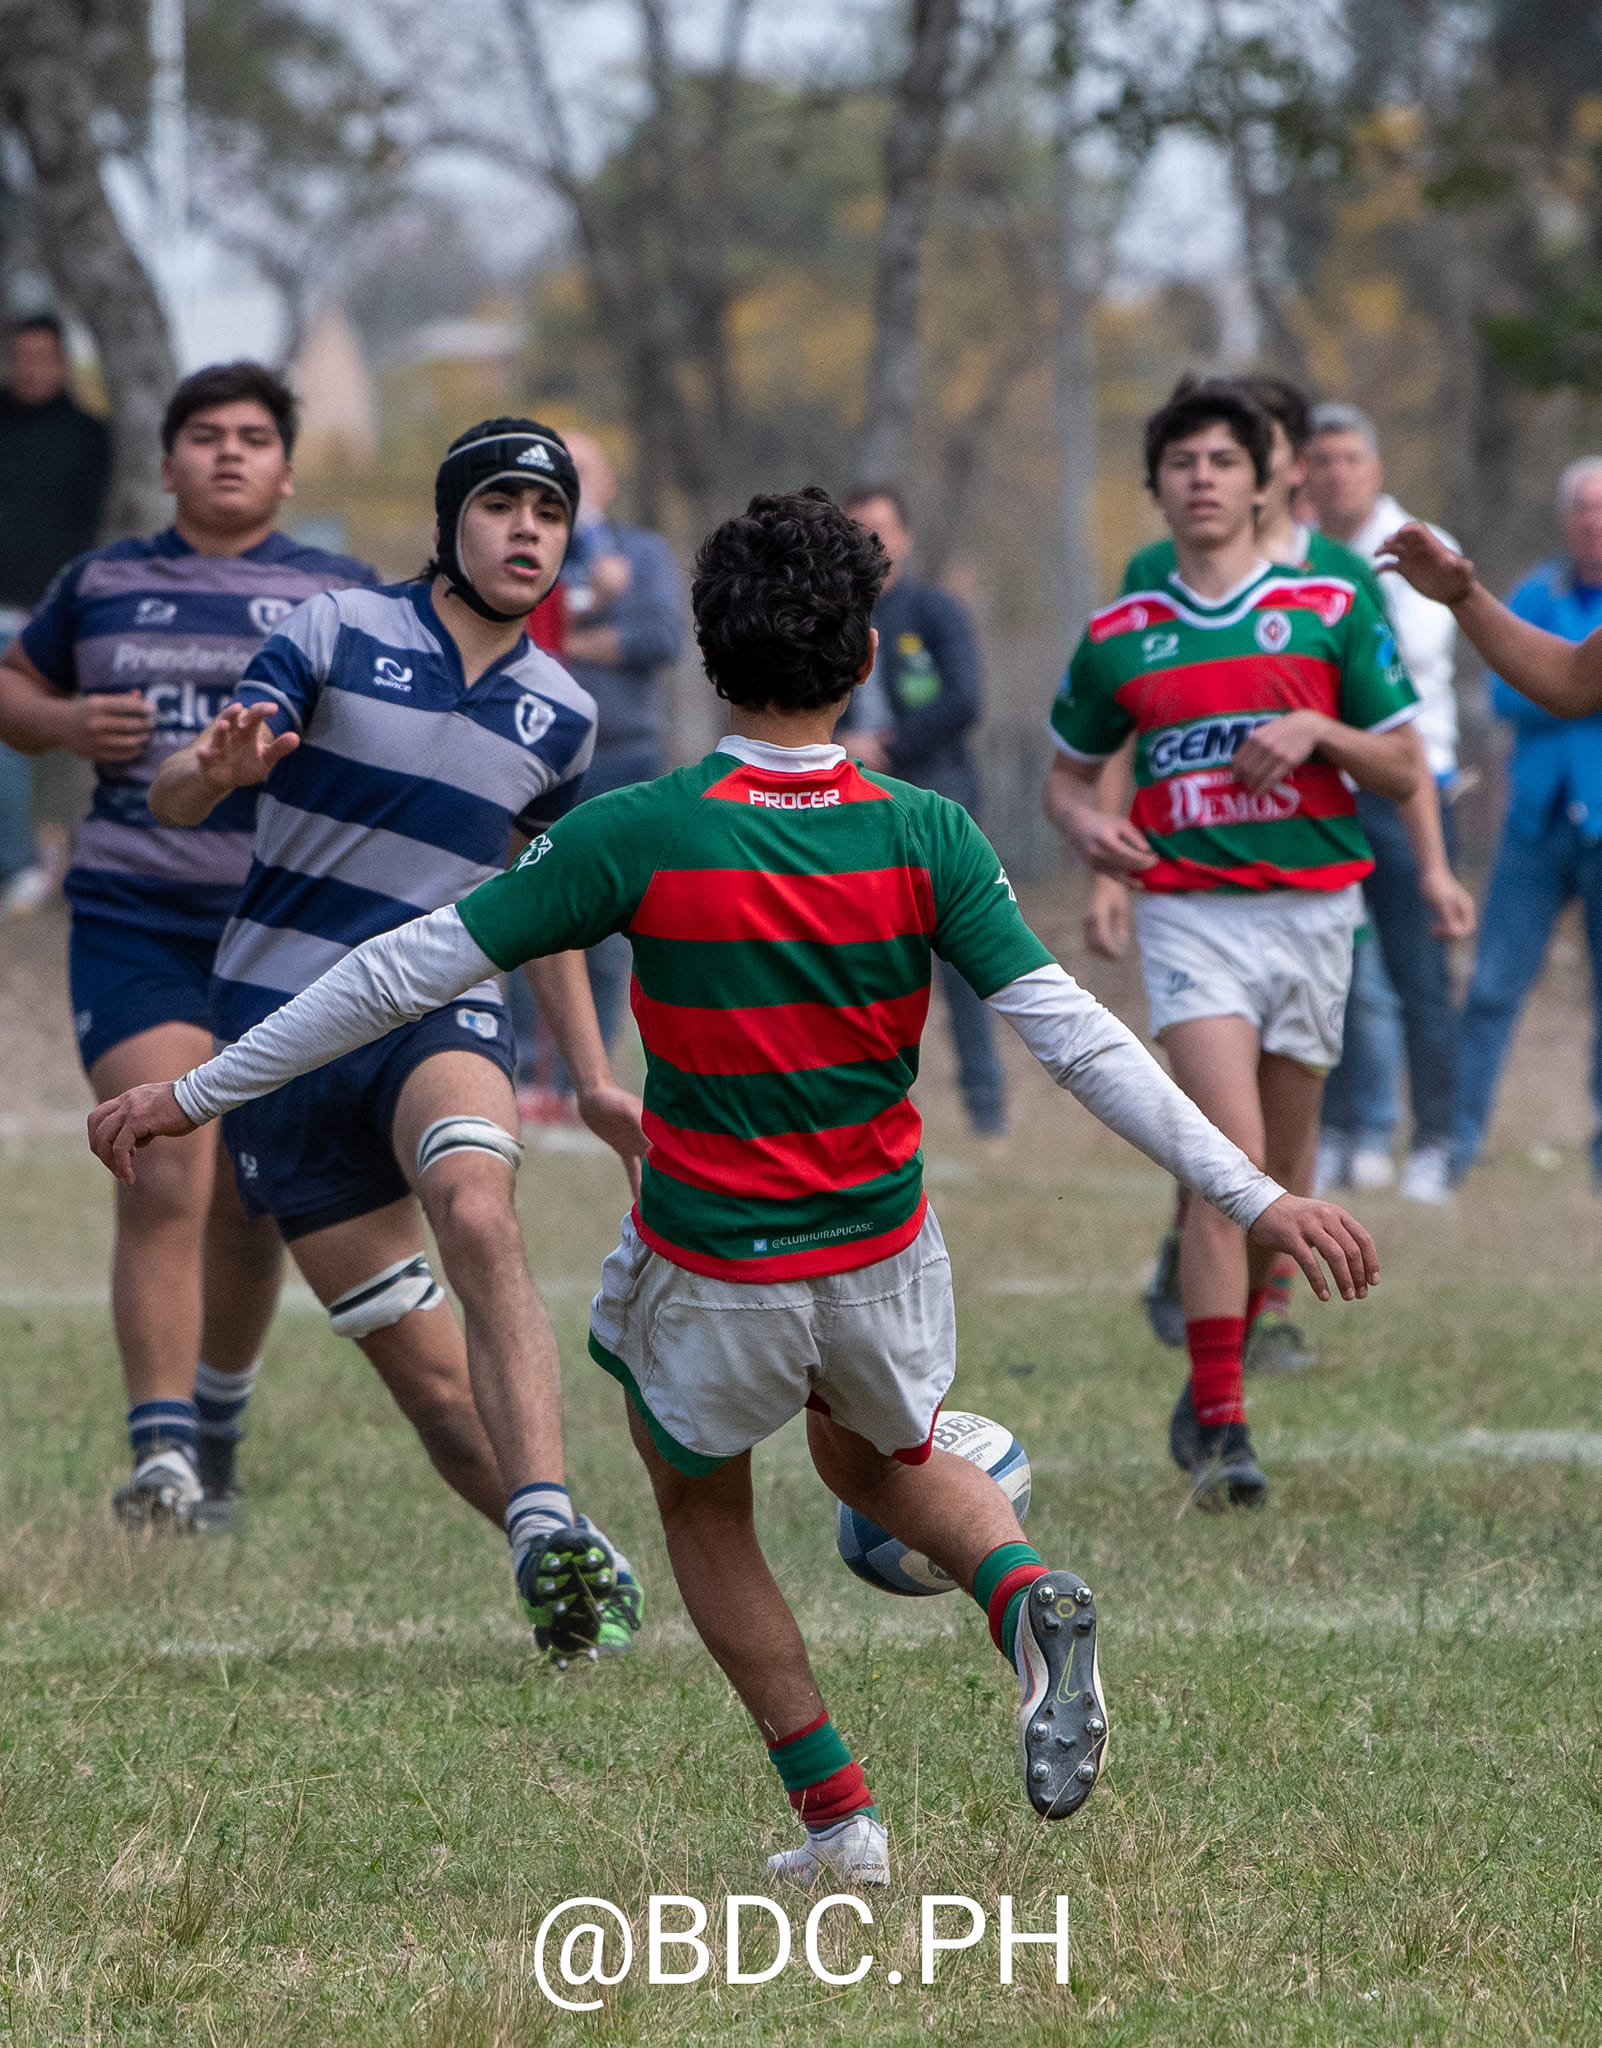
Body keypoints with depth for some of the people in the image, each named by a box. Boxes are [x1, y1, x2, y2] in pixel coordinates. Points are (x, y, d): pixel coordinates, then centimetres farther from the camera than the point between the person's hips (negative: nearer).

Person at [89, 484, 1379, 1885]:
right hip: (883, 1267, 2)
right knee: (882, 1463, 31)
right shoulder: (925, 838, -13)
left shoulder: (639, 837, -18)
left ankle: (836, 1816, 20)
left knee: (701, 1505, 26)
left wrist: (198, 1094, -3)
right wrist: (1257, 1198, -10)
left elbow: (410, 971, -12)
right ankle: (1027, 1595, -1)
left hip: (711, 1283, -2)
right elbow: (1074, 1038, -15)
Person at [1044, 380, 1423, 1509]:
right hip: (1189, 911, -1)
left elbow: (1404, 770, 5)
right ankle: (1220, 1427, -17)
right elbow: (1069, 772, 19)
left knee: (1282, 1174, 8)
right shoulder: (1119, 637, 6)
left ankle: (1220, 1370, 30)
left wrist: (1316, 731, -13)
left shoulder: (1331, 611, 2)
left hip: (1312, 906, 1)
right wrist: (1086, 822, -4)